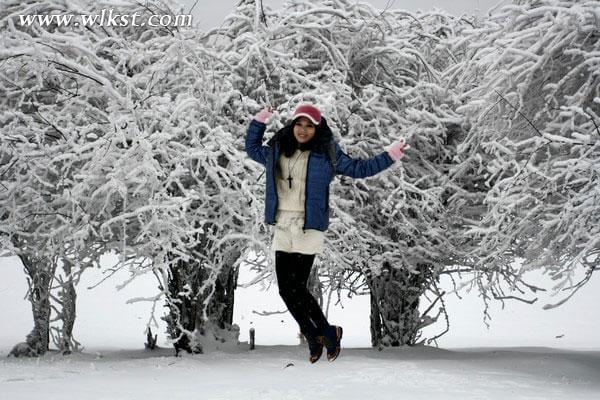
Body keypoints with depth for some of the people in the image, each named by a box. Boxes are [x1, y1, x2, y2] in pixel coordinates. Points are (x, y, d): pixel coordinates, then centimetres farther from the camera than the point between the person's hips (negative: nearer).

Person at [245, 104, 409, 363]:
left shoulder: (327, 154, 2)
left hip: (309, 229, -5)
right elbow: (252, 149, 31)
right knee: (286, 289, 3)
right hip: (282, 228, 5)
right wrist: (260, 121, 22)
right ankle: (314, 338, 20)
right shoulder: (277, 151, 13)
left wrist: (390, 156, 6)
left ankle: (327, 332, 13)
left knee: (296, 288, -9)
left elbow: (358, 169, 9)